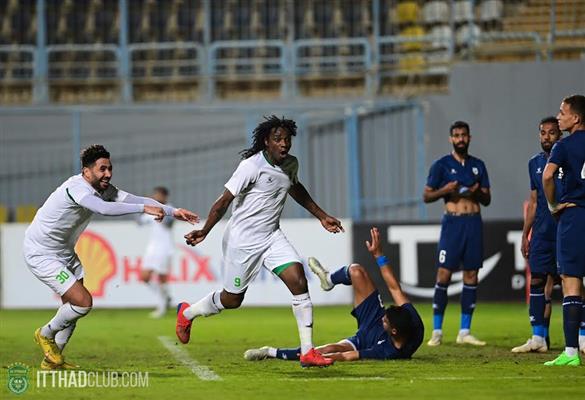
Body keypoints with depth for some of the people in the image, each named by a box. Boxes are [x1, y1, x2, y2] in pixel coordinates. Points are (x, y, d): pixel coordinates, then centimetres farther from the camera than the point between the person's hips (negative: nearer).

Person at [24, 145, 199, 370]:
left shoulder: (103, 189, -1)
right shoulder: (76, 187, -28)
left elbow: (136, 200, -2)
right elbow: (104, 208, -45)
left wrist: (172, 212, -13)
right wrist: (144, 208, -47)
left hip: (65, 251, 10)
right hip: (41, 254, -10)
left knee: (75, 304, 13)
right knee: (83, 302, -15)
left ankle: (52, 360, 25)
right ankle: (45, 335, 10)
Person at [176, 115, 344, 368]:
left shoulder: (291, 165, 2)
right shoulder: (252, 166, -20)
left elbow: (295, 189, 26)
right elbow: (225, 200, -19)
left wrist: (322, 216, 29)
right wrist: (204, 231, -25)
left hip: (272, 236, 6)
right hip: (242, 240, -6)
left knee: (298, 280, -14)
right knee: (232, 299, 7)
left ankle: (307, 352, -12)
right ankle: (187, 313, 39)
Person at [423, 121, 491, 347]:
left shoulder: (478, 165, 14)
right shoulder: (441, 165, 3)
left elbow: (487, 200, 16)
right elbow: (426, 196, 3)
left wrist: (478, 192, -6)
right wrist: (444, 190, -15)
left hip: (474, 223, 4)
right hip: (453, 222, -4)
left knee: (471, 276, 2)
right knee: (444, 275, -9)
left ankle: (464, 332, 7)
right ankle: (437, 331, -4)